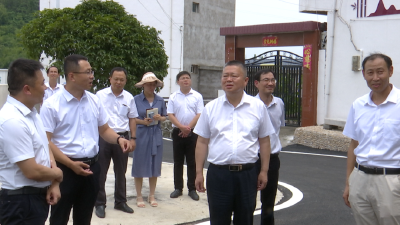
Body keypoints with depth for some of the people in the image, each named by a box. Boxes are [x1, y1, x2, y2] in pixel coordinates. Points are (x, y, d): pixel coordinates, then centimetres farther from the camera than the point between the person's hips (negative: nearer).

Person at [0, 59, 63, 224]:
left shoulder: (31, 113, 7)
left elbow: (45, 148, 14)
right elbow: (32, 171, -25)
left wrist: (54, 184, -1)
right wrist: (58, 174, -6)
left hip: (38, 196, 9)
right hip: (21, 202, -9)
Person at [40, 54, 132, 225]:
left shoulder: (94, 101, 5)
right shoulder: (51, 105, -11)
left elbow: (104, 130, 13)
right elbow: (46, 141, -14)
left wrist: (118, 139, -9)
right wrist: (71, 164, -19)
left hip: (92, 167, 5)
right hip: (65, 168, -5)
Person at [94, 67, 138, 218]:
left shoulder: (129, 98, 6)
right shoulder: (100, 95, -2)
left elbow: (132, 119, 10)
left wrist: (133, 138, 5)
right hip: (103, 137, -2)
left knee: (121, 172, 13)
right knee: (100, 172, 3)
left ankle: (120, 202, 26)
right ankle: (100, 204, 15)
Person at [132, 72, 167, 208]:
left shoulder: (160, 100, 7)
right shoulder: (136, 100, -2)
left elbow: (165, 117, 14)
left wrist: (160, 118, -8)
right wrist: (143, 122, -17)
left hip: (156, 135, 3)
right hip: (141, 134, -3)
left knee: (155, 166, 8)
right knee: (140, 166, 2)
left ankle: (152, 196, 21)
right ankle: (139, 197, 14)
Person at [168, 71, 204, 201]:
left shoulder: (197, 96, 2)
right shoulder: (173, 97, 6)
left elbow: (199, 115, -4)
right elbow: (170, 115, 0)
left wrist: (188, 128, -13)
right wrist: (181, 127, -14)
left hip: (192, 133, -1)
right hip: (178, 132, 2)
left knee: (192, 162, 2)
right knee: (178, 161, 7)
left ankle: (192, 189, 9)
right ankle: (178, 188, 15)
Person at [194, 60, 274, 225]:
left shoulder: (258, 107, 2)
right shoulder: (211, 108, 3)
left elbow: (264, 141, 6)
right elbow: (202, 142, 5)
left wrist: (264, 171, 2)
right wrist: (199, 173, 2)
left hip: (247, 174, 0)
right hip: (218, 174, 0)